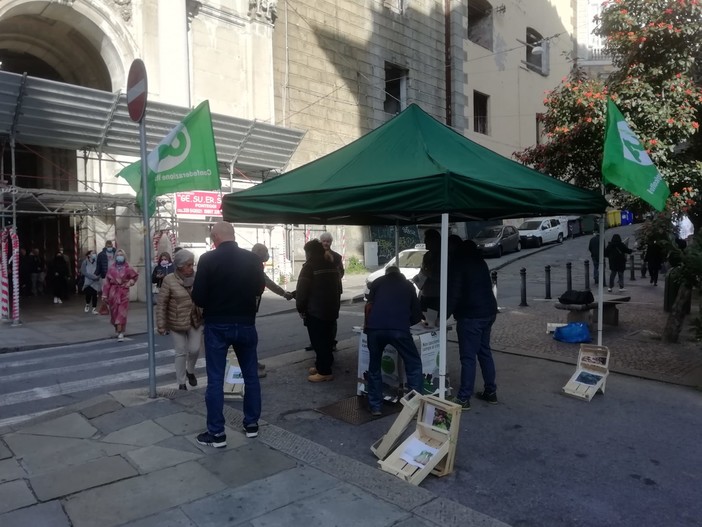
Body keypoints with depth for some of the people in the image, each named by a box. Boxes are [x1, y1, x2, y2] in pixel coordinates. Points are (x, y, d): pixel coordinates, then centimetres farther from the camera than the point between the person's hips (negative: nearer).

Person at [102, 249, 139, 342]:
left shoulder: (128, 269, -2)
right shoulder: (112, 269, 0)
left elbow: (135, 276, 15)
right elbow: (107, 282, -1)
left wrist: (130, 283, -1)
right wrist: (105, 294, -5)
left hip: (123, 293, -2)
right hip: (113, 293, 2)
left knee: (121, 313, -6)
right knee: (114, 313, 11)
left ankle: (120, 332, -7)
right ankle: (118, 329, 31)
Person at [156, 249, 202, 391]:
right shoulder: (169, 280, -14)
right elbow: (161, 304, -10)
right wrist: (161, 325, -11)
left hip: (195, 321, 3)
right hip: (176, 323, -3)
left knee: (195, 349, 2)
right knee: (181, 353, 5)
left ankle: (190, 371, 33)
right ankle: (181, 383, 21)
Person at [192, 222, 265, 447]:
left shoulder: (207, 259, -11)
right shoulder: (252, 259, -3)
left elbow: (198, 297, -11)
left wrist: (212, 302, 10)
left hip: (217, 326, -2)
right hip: (245, 324, 3)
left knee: (215, 380, 6)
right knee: (251, 375, 15)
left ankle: (216, 433, 12)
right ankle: (251, 424, 25)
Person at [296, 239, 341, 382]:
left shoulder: (309, 266, -12)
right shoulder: (332, 265, 12)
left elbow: (302, 289, -15)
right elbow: (337, 286, 17)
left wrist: (300, 308, -3)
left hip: (315, 310, -8)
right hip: (331, 309, 8)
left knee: (318, 341, -2)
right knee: (326, 339, 16)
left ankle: (324, 372, 0)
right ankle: (322, 365, 26)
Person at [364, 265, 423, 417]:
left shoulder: (377, 282, 25)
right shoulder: (408, 285, 26)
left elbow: (369, 306, 20)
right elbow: (417, 315, 28)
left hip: (375, 328, 1)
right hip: (399, 329, -1)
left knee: (374, 366, 19)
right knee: (414, 364, 17)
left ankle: (375, 407, 21)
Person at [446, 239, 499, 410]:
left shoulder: (457, 264, -10)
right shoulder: (479, 261, 14)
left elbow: (453, 294, -16)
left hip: (470, 315, -8)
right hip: (489, 312, 8)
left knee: (468, 357, -5)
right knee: (484, 352, 17)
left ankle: (463, 398, -1)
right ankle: (491, 391, 24)